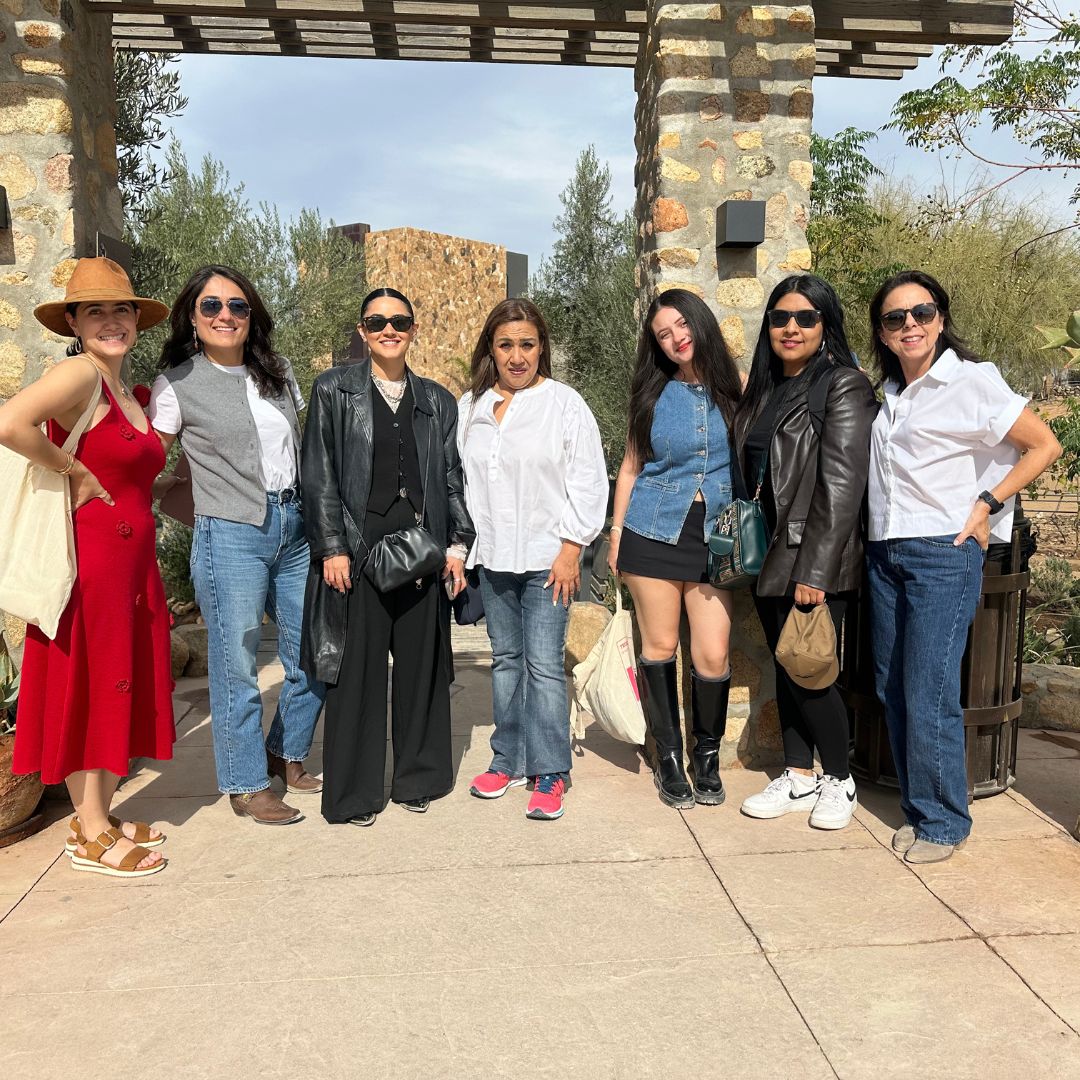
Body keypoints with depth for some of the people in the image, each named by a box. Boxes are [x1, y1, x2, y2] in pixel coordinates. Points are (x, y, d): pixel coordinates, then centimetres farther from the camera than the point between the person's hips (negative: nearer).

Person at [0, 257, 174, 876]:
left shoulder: (130, 394, 14)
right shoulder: (79, 373, -13)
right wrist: (74, 473, -16)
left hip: (133, 558, 8)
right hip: (92, 555, -8)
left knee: (123, 683, 14)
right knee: (88, 684, 1)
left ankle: (102, 817, 28)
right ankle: (91, 836, 14)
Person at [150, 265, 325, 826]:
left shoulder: (278, 373, 12)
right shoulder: (176, 384, -2)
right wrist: (210, 508, -6)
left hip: (295, 528, 5)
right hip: (230, 537, -5)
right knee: (236, 666, 1)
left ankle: (286, 755, 33)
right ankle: (245, 784, 19)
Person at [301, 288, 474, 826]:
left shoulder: (437, 400, 13)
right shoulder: (334, 390, 4)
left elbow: (451, 477, 13)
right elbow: (319, 475, -1)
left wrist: (458, 544, 3)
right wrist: (331, 547, -9)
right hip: (358, 546, -3)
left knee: (421, 663, 9)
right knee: (358, 667, 2)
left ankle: (417, 776, 25)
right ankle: (354, 791, 16)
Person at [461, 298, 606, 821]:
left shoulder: (565, 404, -4)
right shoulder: (470, 407, 8)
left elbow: (587, 482, -6)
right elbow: (459, 479, 13)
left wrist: (571, 548, -10)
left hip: (546, 557, -4)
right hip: (492, 558, 5)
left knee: (544, 665, -5)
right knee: (505, 660, 13)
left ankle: (550, 774, 6)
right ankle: (509, 760, 26)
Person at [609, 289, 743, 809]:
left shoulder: (736, 388, 3)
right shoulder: (653, 395, 4)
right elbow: (631, 466, 9)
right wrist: (616, 534, 7)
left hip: (714, 535, 0)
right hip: (653, 532, 1)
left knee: (712, 655, -4)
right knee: (659, 648, 5)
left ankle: (707, 758, 18)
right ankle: (668, 758, 20)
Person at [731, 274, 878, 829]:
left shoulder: (844, 387, -8)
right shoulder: (765, 389, 14)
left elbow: (841, 485, -16)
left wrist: (815, 570, -20)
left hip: (816, 561, -7)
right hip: (771, 556, 7)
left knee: (808, 673, -2)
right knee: (785, 670, 12)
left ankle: (838, 781, 18)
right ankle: (798, 778, 25)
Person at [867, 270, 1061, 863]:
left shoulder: (972, 381, -5)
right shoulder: (888, 392, 14)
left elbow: (1044, 446, -2)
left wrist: (987, 504, -9)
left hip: (944, 554, -7)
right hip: (884, 554, 7)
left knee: (929, 694, -6)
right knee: (892, 690, 8)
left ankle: (942, 822, 10)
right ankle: (917, 808, 22)